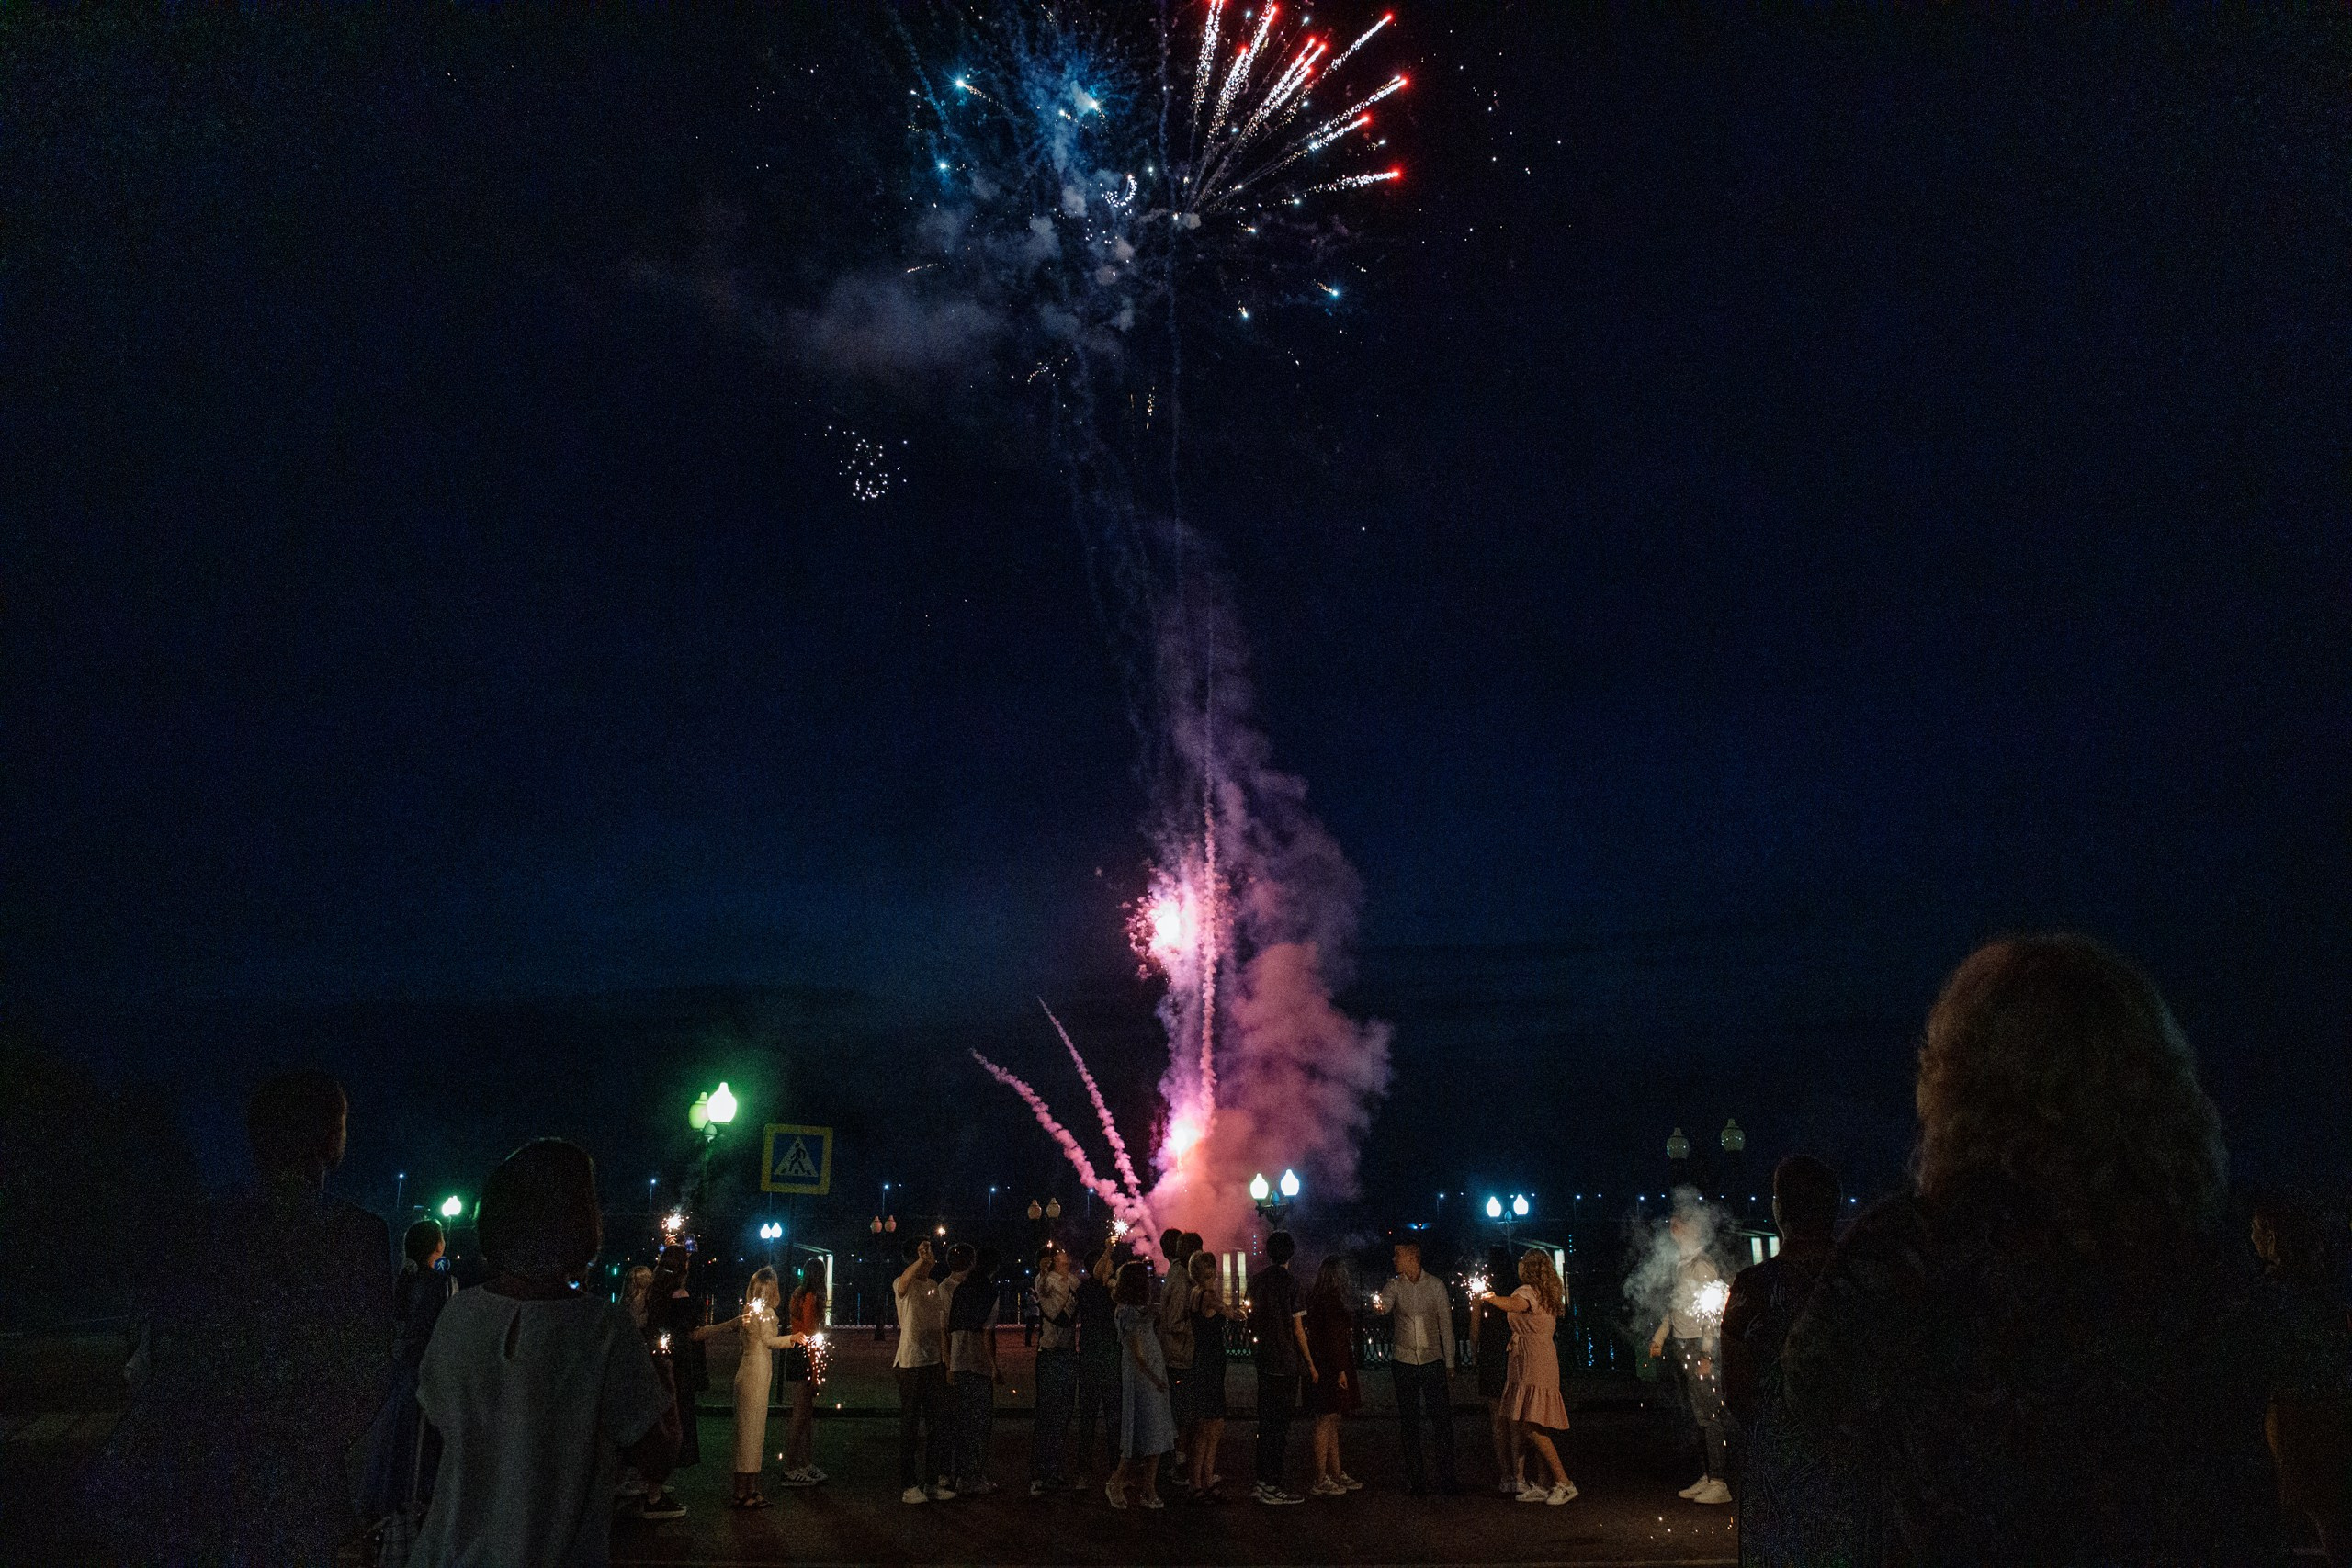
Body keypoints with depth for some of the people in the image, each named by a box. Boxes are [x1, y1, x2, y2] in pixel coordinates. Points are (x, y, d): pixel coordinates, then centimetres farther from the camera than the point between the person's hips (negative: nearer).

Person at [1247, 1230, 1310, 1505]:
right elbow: (1298, 1329, -13)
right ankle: (1273, 1486, 3)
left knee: (1266, 1421, 14)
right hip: (1286, 1363, -7)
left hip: (1264, 1360, 7)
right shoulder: (1289, 1283, -13)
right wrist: (1310, 1363, -6)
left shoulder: (1257, 1280, 6)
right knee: (1280, 1424, 0)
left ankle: (1262, 1482, 20)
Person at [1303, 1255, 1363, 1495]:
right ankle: (1321, 1481, 0)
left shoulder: (1319, 1297, 13)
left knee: (1332, 1422, 14)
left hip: (1333, 1368, 10)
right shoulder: (1331, 1299, -16)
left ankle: (1336, 1475, 21)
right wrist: (1341, 1370, -19)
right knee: (1326, 1422, -4)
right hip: (1329, 1368, -10)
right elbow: (1333, 1337, -20)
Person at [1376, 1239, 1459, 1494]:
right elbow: (1385, 1304, -18)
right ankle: (1416, 1479, 16)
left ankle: (1447, 1478, 7)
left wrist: (1449, 1363, 2)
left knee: (1443, 1421, -3)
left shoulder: (1436, 1285, 0)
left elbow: (1446, 1324, 4)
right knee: (1409, 1423, 7)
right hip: (1404, 1362, 1)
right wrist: (1379, 1305, -43)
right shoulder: (1394, 1285, 1)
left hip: (1432, 1361, -1)